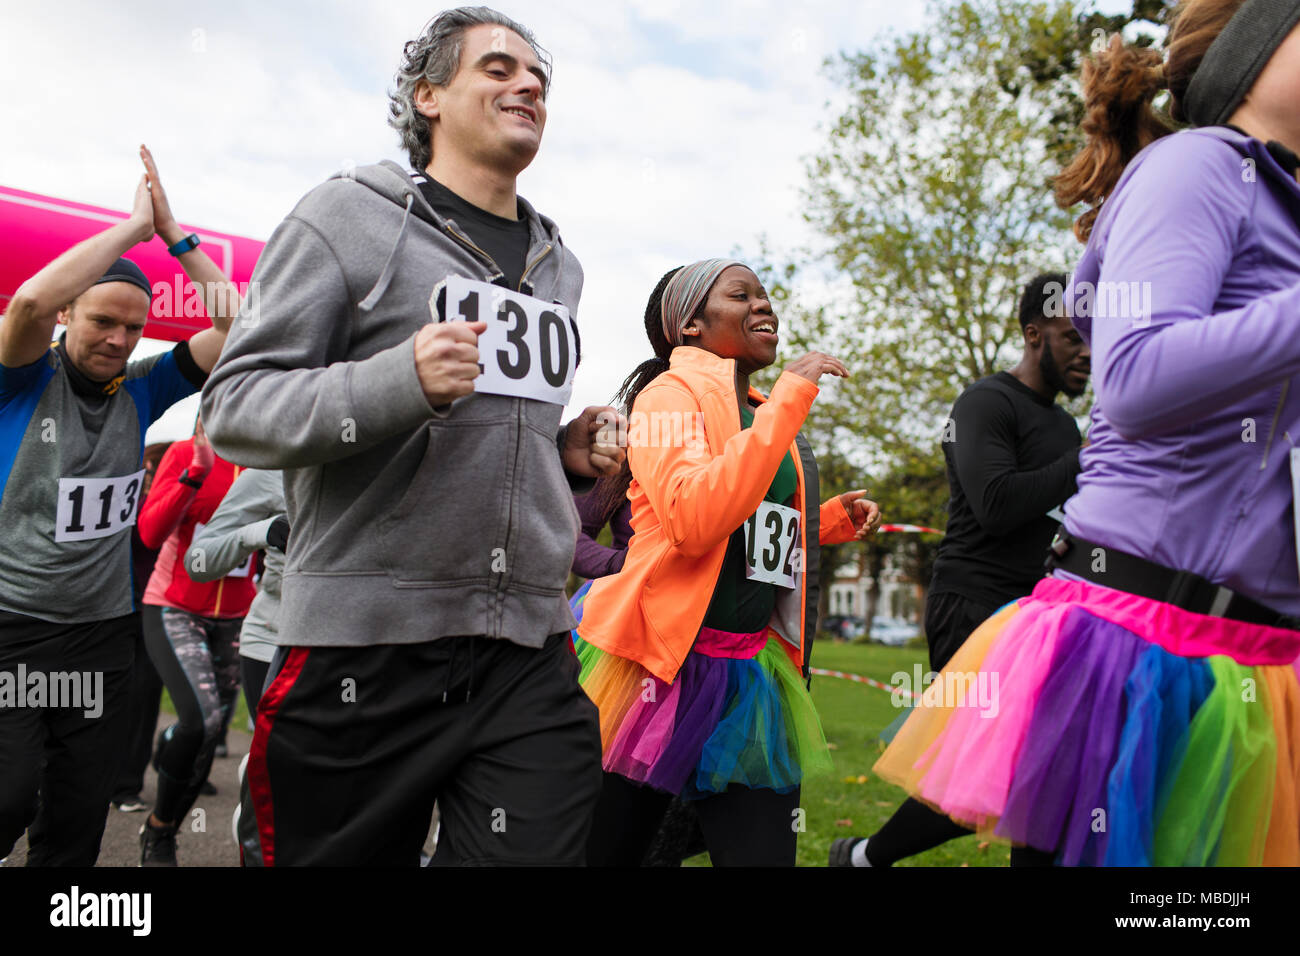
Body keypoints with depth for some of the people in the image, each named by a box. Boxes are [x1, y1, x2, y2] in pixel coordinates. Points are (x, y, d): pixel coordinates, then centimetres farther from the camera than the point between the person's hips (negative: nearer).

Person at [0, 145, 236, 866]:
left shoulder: (142, 389, 5)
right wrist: (135, 224, -20)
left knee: (78, 820, 9)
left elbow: (237, 326, -1)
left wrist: (173, 232, -6)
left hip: (103, 631, 4)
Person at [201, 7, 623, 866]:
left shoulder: (560, 265, 18)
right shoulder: (351, 216, 1)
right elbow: (233, 407, -6)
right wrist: (400, 382, -22)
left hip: (529, 658, 5)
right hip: (363, 651, -4)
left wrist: (569, 455, 7)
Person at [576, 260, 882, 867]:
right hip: (662, 661, -6)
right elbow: (694, 521, -26)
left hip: (749, 673, 7)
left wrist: (833, 519, 10)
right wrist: (792, 395, -21)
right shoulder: (670, 394, -7)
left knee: (764, 853, 3)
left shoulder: (766, 416, 15)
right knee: (605, 852, 8)